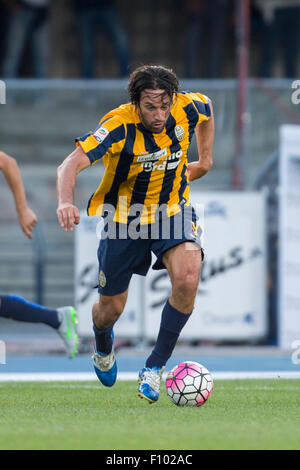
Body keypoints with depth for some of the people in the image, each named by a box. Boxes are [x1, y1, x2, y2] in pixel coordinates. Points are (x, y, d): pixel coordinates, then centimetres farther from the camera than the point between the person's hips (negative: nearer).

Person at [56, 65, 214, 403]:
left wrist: (204, 159, 14)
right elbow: (71, 164, -39)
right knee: (111, 309, 10)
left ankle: (155, 366, -13)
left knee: (188, 278, -28)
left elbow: (208, 108, 11)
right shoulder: (119, 127, -28)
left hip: (172, 211, 2)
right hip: (124, 219, -2)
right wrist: (65, 202, -58)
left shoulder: (187, 108, -17)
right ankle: (103, 343, 51)